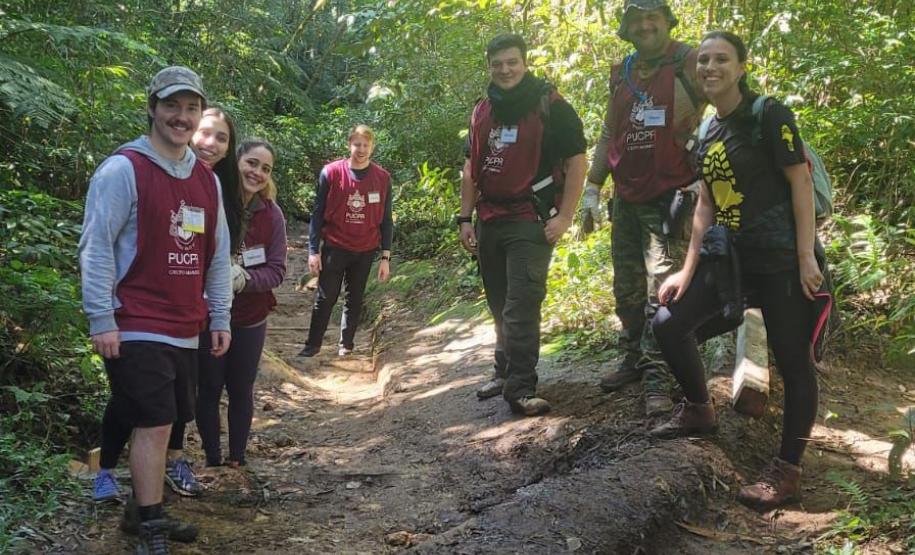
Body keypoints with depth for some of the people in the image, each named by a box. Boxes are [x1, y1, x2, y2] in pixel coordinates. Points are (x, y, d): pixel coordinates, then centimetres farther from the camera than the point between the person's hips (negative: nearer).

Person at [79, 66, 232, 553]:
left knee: (162, 426, 14)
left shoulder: (207, 179, 12)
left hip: (185, 331, 7)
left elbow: (217, 254, 16)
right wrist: (101, 320, -15)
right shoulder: (123, 170, -9)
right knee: (153, 425, -7)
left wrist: (219, 319, 14)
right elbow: (96, 247, -12)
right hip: (138, 328, -7)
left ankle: (146, 510, 29)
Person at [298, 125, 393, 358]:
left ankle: (346, 344, 26)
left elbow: (386, 219, 2)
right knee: (325, 298, 4)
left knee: (354, 300, 12)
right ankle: (313, 344, 18)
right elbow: (318, 213, -3)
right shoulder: (331, 172, -8)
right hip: (334, 248, -1)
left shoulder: (382, 178, -3)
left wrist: (385, 256, -1)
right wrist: (313, 250, -7)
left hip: (365, 251, 2)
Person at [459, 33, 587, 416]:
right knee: (500, 306, 14)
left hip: (531, 222, -6)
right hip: (490, 222, 6)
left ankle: (521, 389, -6)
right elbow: (471, 169, 18)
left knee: (521, 308, -11)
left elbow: (577, 162, -7)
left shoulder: (550, 106, -6)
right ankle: (505, 373, 27)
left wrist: (564, 216, -13)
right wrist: (465, 219, 11)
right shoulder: (482, 111, 13)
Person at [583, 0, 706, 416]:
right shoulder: (621, 73, 13)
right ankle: (634, 360, 26)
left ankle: (657, 378, -5)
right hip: (626, 199, 6)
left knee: (661, 291, -10)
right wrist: (591, 187, 15)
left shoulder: (689, 63, -5)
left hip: (668, 199, -6)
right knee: (627, 289, 12)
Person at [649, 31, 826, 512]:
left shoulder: (768, 115, -10)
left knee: (792, 360, -1)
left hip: (779, 259, -7)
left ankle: (787, 470, 10)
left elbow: (800, 183, -12)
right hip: (728, 256, 8)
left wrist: (806, 257, -18)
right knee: (668, 324, 6)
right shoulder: (707, 131, 11)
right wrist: (688, 271, 10)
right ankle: (699, 410, 27)